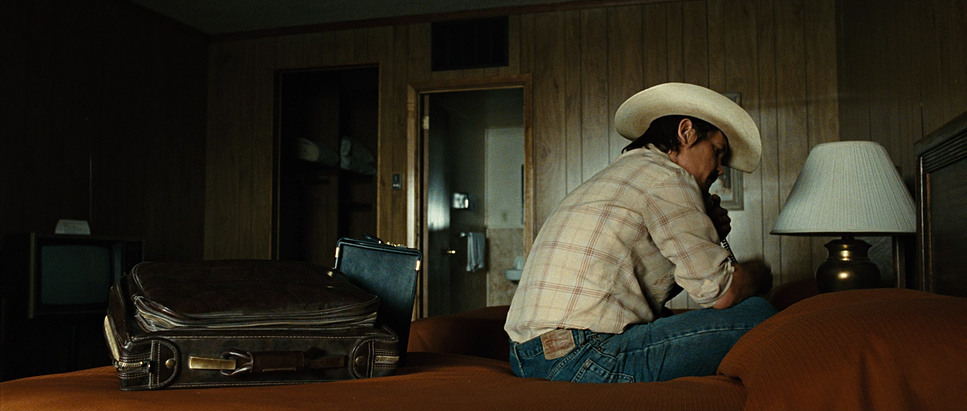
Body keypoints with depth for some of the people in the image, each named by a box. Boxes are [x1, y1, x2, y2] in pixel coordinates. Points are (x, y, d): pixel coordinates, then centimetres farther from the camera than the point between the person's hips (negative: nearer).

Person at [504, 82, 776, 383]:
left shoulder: (613, 176, 26)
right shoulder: (665, 177, -4)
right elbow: (722, 293, -8)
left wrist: (704, 233, 18)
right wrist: (758, 273, 13)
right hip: (586, 362, -10)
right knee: (757, 314, -5)